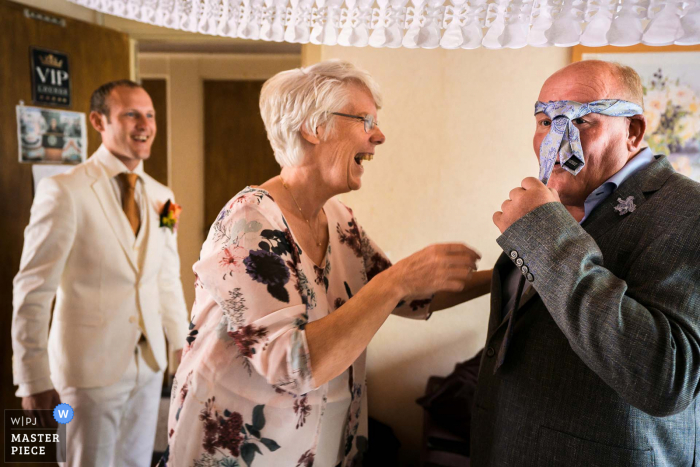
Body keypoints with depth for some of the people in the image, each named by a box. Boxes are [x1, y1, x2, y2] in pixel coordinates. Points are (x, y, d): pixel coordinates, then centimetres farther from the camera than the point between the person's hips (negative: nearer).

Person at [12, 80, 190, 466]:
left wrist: (184, 349, 10)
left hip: (150, 364, 5)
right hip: (90, 367, -5)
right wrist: (34, 380, -10)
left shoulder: (160, 196, 4)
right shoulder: (63, 191, -13)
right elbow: (32, 290, -11)